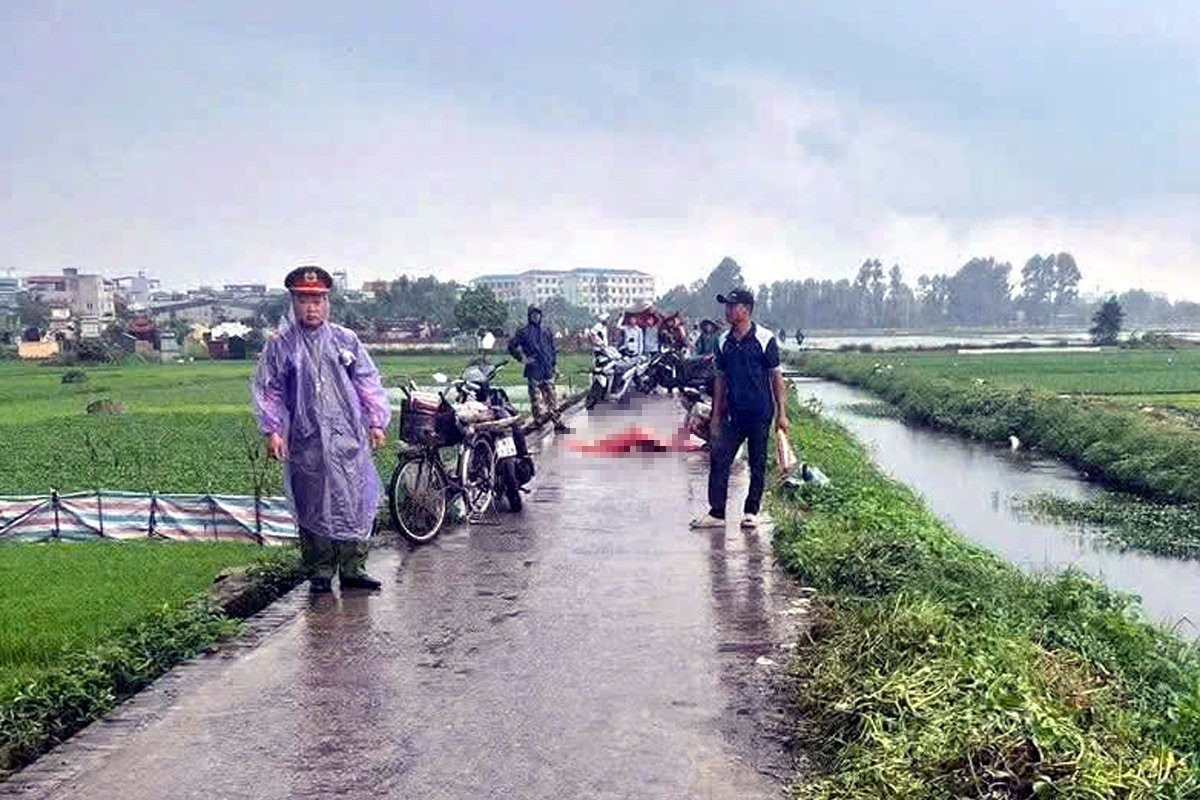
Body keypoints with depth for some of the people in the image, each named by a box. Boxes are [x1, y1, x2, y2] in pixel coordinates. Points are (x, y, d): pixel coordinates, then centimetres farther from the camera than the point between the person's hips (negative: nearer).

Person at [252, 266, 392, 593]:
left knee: (355, 504, 1)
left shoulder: (346, 340, 11)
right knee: (313, 508, 2)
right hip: (306, 441, -1)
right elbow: (267, 391, 7)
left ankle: (352, 569, 11)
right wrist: (272, 431, -2)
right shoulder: (280, 345, 6)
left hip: (349, 438, 2)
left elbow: (368, 383, 13)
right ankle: (320, 572, 14)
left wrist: (376, 423, 8)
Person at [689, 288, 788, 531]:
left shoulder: (764, 339, -7)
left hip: (760, 413, -4)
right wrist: (716, 415, 11)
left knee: (758, 465, 6)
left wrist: (782, 414, -7)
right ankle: (716, 513, 5)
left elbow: (776, 377, -4)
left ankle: (751, 512, 18)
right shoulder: (724, 341, 7)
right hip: (733, 413, 4)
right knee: (718, 459, -2)